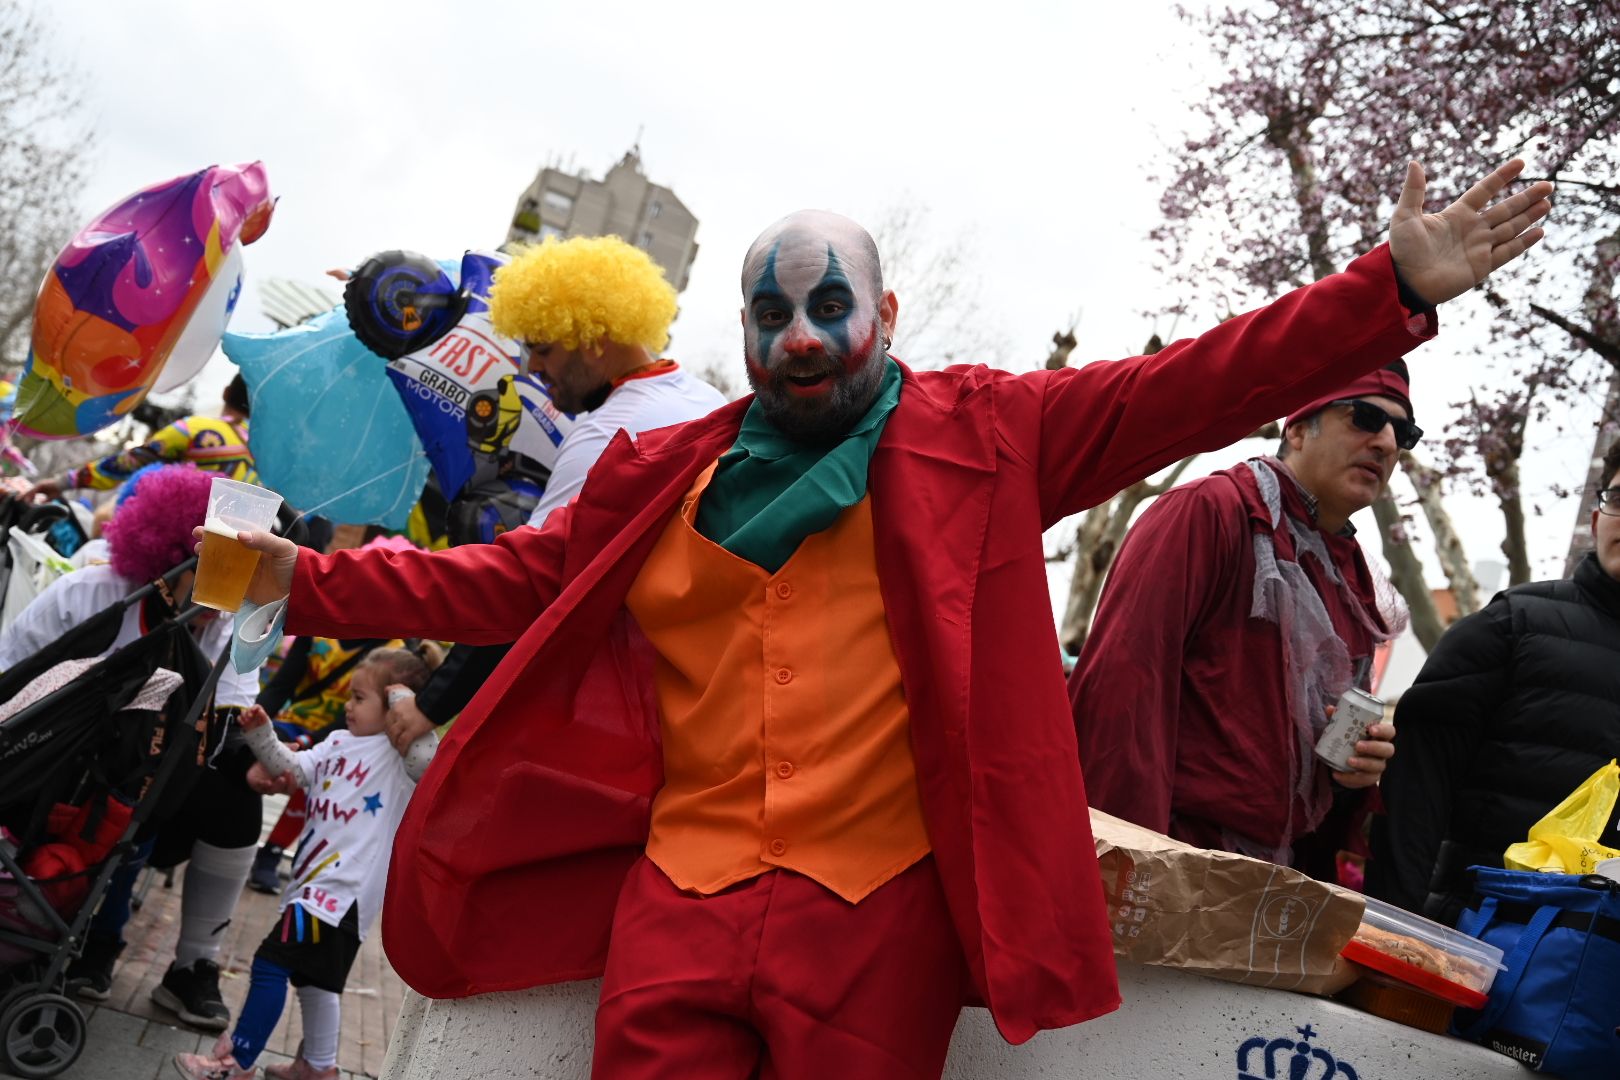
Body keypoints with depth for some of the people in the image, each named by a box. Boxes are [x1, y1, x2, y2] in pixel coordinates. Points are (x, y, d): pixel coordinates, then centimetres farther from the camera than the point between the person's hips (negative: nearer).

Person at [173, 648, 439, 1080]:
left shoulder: (401, 753, -13)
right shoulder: (340, 743, 12)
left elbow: (429, 759, -34)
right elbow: (293, 769, 14)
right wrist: (262, 735, 2)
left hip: (342, 889, -10)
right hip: (316, 883, 10)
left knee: (271, 964, -9)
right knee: (313, 976, 22)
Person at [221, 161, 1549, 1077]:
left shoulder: (978, 436, 6)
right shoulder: (667, 473, 13)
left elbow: (1183, 389, 0)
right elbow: (510, 577, 16)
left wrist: (1391, 292, -8)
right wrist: (307, 584, 12)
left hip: (879, 917, -2)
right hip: (678, 898, 3)